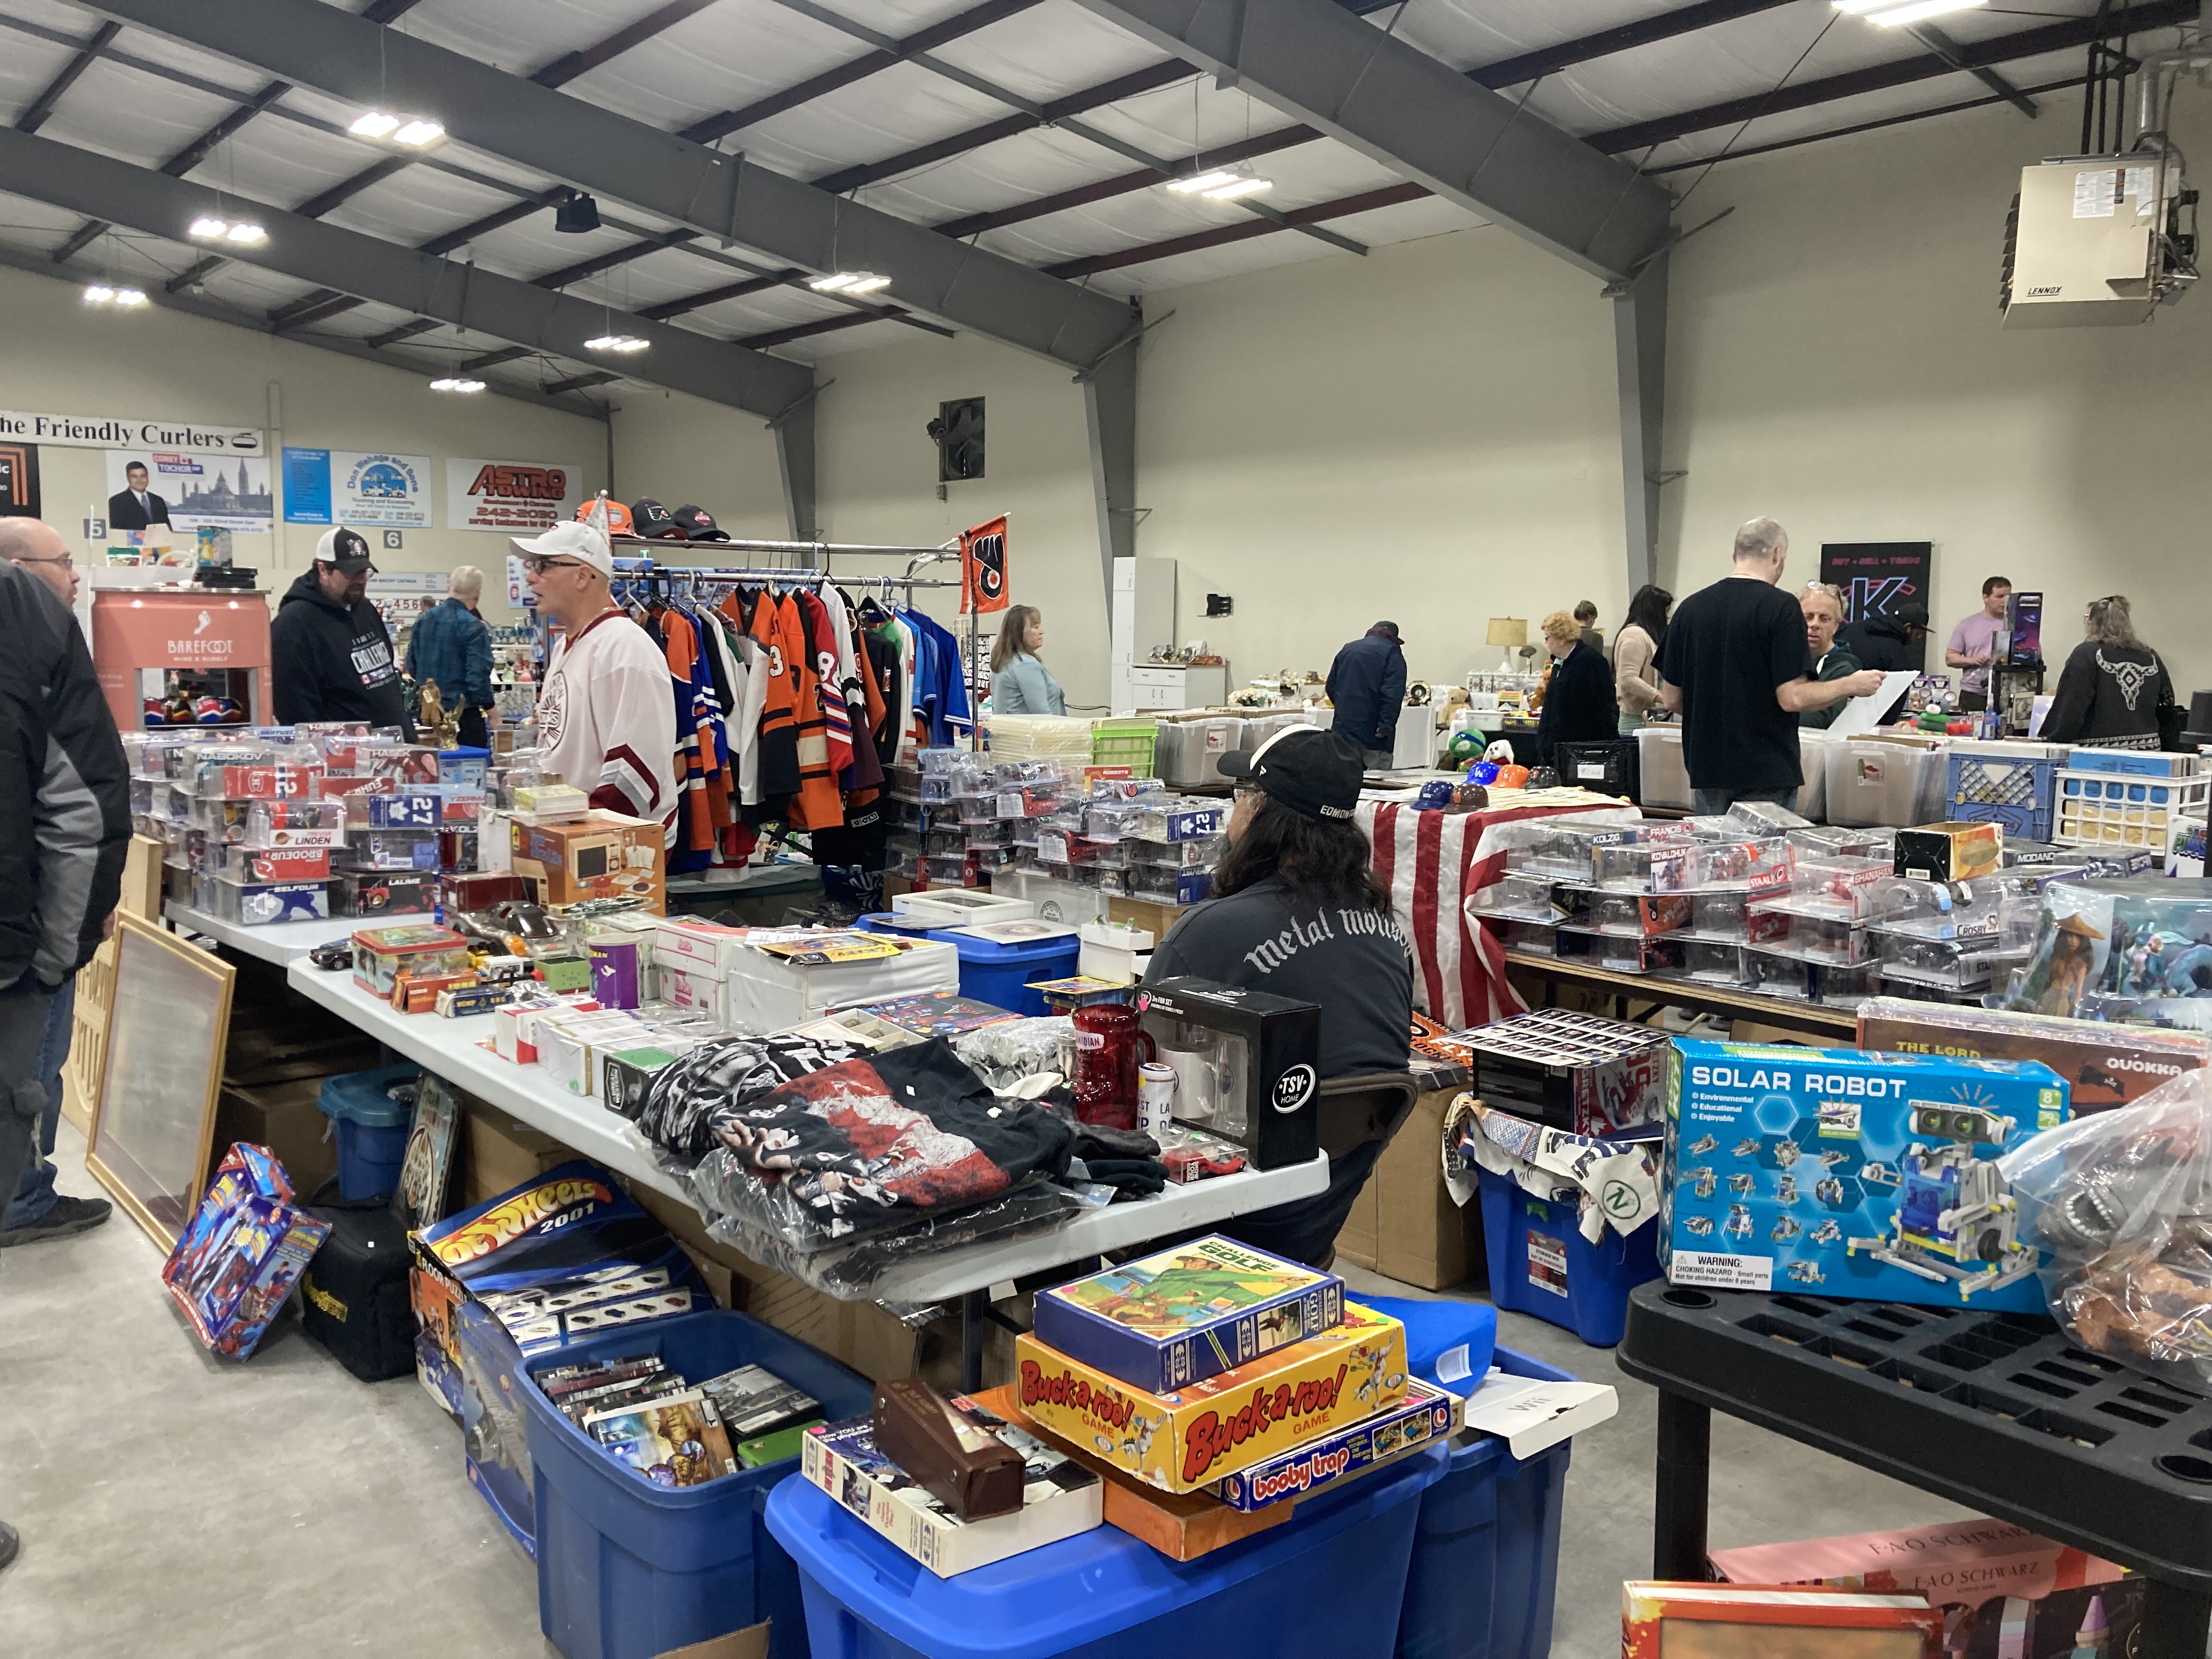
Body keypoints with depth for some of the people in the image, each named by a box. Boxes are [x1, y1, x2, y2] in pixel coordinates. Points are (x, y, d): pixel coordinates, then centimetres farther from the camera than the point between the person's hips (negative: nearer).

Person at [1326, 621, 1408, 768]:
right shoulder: (1392, 652, -2)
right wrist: (1386, 726, -18)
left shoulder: (1347, 649, 16)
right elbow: (1393, 693, -16)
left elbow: (1331, 686, 15)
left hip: (1343, 728, 6)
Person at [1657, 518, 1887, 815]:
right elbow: (1793, 697, -16)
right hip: (1767, 776, -5)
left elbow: (1671, 699, 6)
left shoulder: (1690, 608, 4)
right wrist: (1852, 685, 0)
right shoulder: (1780, 607, -11)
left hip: (1707, 772, 5)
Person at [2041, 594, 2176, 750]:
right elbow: (2167, 708, 17)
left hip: (2099, 752, -5)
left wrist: (2049, 742, -8)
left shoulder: (2086, 654, -5)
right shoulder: (2151, 658, 11)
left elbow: (2069, 707, -12)